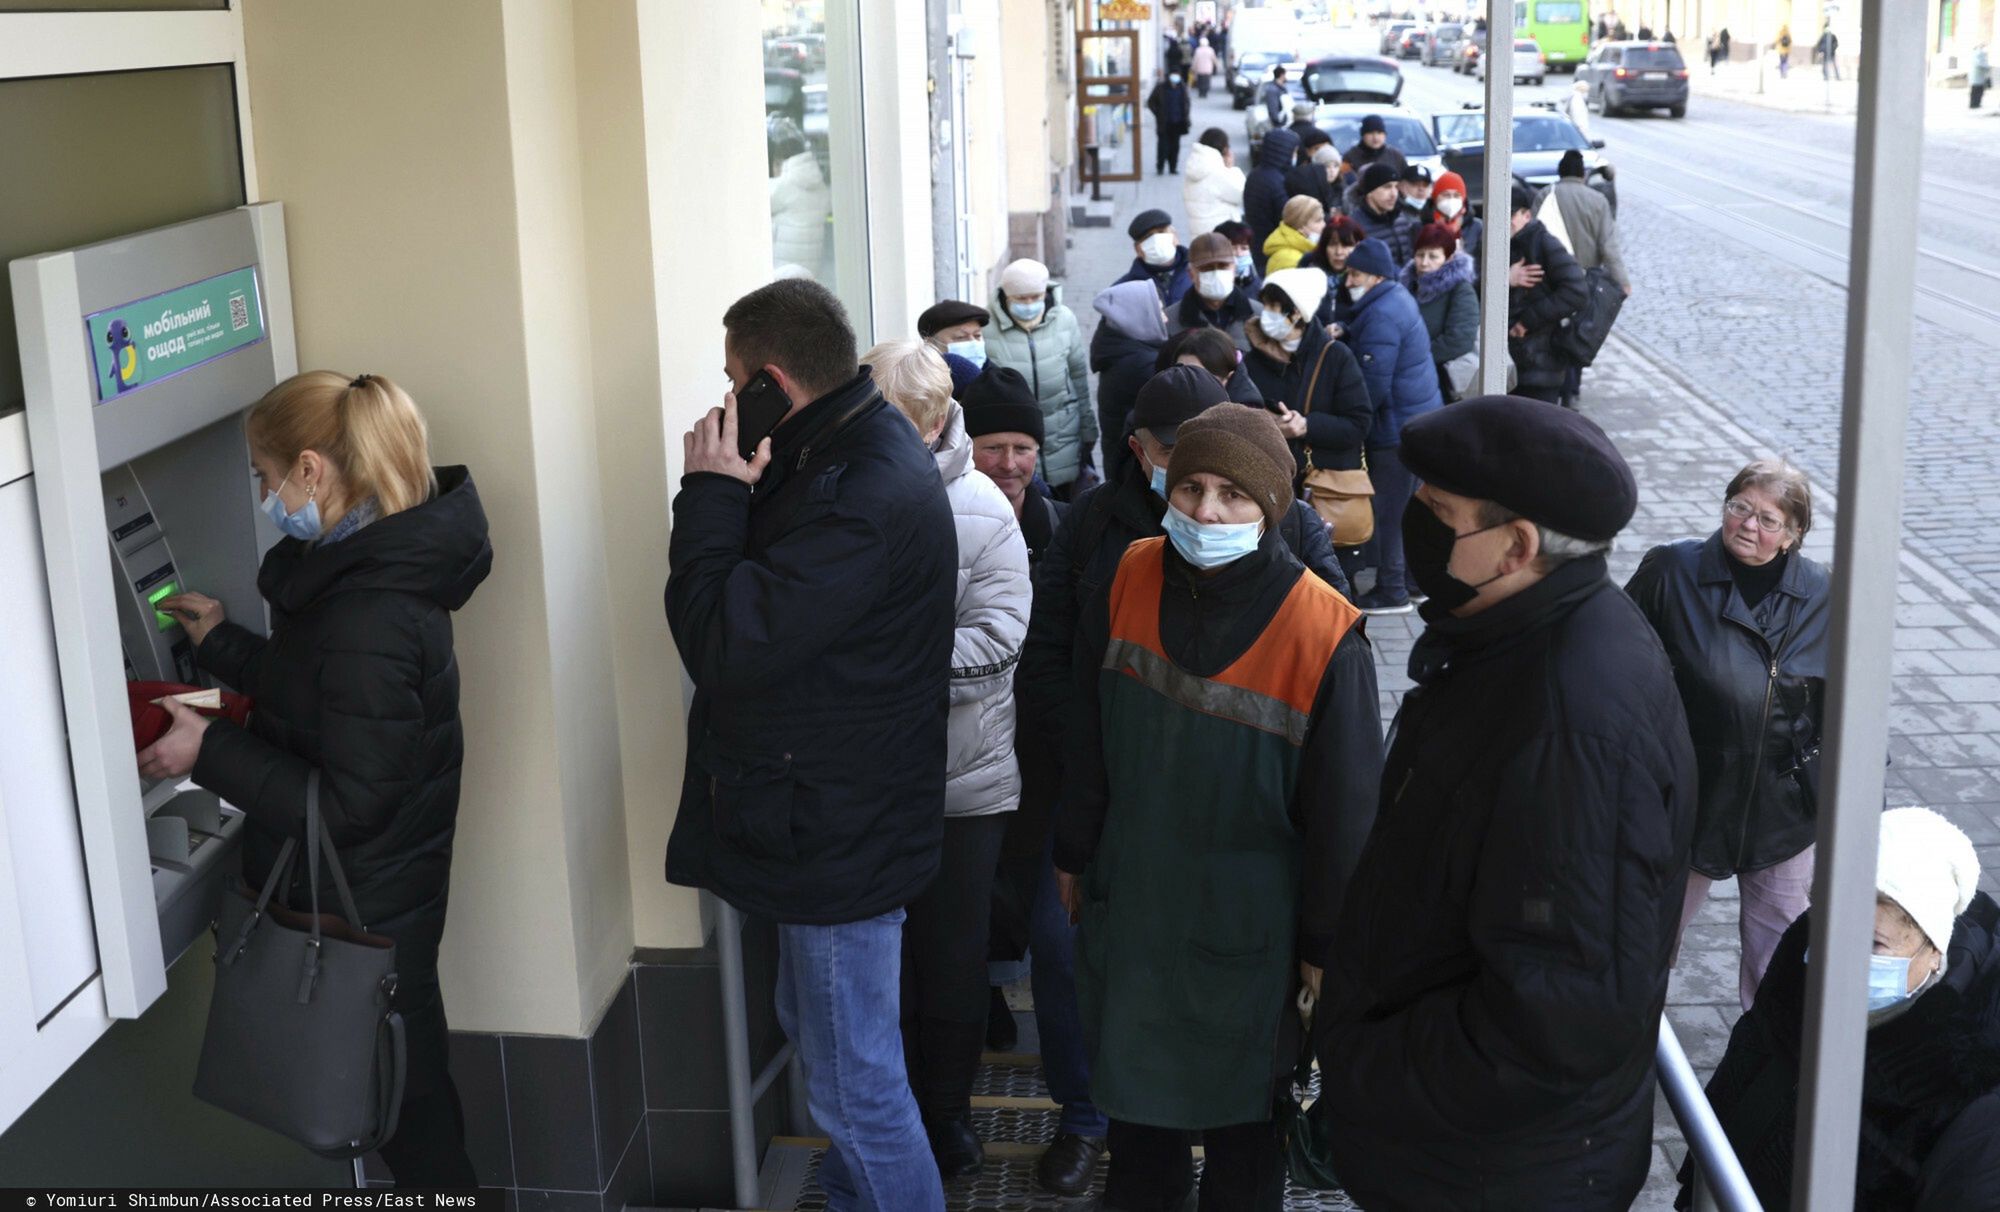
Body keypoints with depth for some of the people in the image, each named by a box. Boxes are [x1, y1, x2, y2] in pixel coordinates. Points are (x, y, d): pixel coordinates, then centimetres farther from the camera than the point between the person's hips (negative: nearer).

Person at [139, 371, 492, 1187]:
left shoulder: (369, 620, -30)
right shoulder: (369, 568, 2)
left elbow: (350, 806, -26)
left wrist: (210, 753, -20)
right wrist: (223, 644, 20)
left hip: (364, 915, -10)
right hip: (384, 897, 10)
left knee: (407, 1118, 10)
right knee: (414, 1094, 26)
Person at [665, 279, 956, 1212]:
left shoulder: (866, 499, -29)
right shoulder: (842, 449, 5)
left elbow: (724, 644, -28)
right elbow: (769, 599, 10)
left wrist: (713, 492, -22)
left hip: (837, 835, -11)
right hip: (828, 813, 11)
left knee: (855, 1084, 3)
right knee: (818, 1028, 27)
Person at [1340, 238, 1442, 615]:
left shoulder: (1381, 316, -21)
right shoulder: (1399, 297, 11)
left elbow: (1374, 384, -23)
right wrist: (1344, 333, 0)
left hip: (1397, 426, -10)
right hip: (1422, 416, 10)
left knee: (1388, 509, -3)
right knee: (1412, 504, 17)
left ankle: (1392, 591, 3)